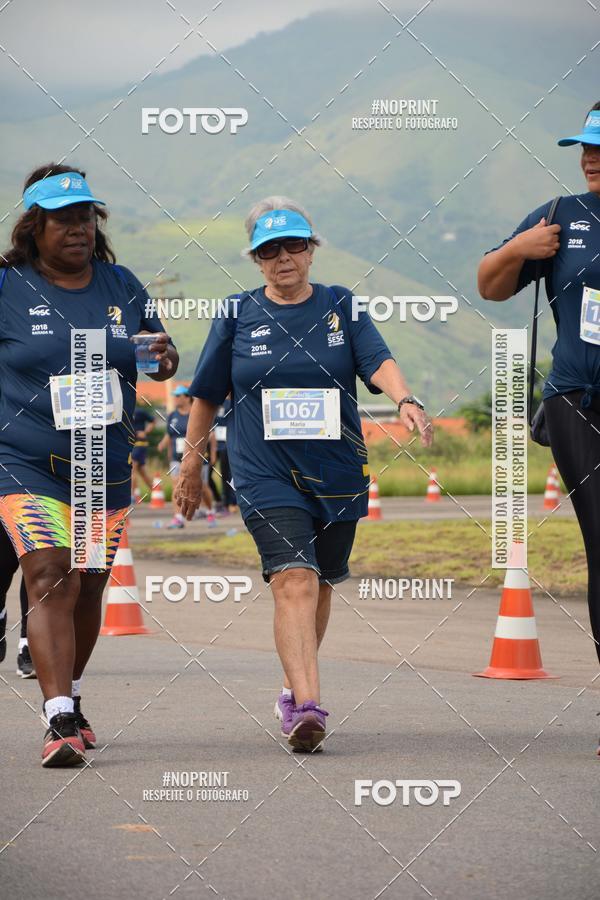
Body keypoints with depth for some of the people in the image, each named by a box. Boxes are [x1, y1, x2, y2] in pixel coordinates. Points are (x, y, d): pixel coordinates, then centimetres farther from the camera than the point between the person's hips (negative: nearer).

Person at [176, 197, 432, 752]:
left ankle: (296, 686, 35)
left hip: (337, 473, 2)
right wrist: (192, 464, 14)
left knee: (319, 585, 14)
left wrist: (406, 400, -30)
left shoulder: (340, 307, 6)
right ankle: (307, 704, -28)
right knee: (295, 582, -18)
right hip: (266, 474, -2)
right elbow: (207, 395, 12)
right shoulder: (239, 315, 4)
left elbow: (378, 361, -10)